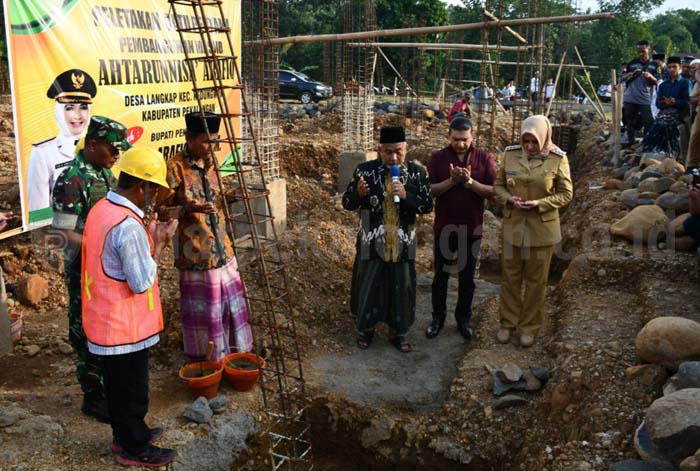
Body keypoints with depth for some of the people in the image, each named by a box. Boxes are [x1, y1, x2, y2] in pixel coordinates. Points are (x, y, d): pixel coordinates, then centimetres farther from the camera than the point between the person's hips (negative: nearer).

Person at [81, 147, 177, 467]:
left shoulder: (101, 209, 3)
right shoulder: (128, 225, -27)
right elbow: (142, 282, -23)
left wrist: (148, 237, 7)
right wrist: (158, 242, -14)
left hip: (106, 320, 9)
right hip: (125, 325, -9)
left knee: (117, 384, 23)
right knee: (132, 389, 8)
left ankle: (124, 434, 40)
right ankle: (135, 449, 24)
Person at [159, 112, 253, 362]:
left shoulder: (212, 163, 8)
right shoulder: (175, 167, -12)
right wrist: (188, 208, -29)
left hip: (221, 249, 6)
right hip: (195, 251, -6)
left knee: (230, 303, 14)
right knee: (202, 309, 5)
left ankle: (232, 353, 32)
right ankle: (206, 361, 23)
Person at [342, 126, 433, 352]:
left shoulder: (417, 172, -3)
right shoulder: (364, 170, -6)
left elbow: (427, 206, -4)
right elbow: (347, 203, -1)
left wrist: (405, 196, -20)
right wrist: (359, 193, -23)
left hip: (402, 244, 1)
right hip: (371, 243, -1)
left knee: (401, 288, 11)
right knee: (368, 286, 11)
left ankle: (398, 332, 31)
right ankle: (365, 329, 33)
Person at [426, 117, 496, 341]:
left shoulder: (484, 158, -3)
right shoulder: (438, 158, -3)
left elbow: (493, 191, -8)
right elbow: (429, 190, -8)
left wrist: (470, 182, -23)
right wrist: (451, 181, -23)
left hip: (472, 228, 0)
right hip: (444, 227, 0)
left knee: (467, 277, 12)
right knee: (441, 275, 11)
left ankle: (463, 318, 27)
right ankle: (438, 317, 26)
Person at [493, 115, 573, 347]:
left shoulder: (558, 159, -10)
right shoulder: (510, 154, -3)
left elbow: (566, 193, -3)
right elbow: (498, 185, 7)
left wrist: (539, 203, -18)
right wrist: (509, 198, -14)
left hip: (542, 228, -2)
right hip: (513, 225, 2)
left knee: (536, 280, 10)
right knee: (510, 277, 12)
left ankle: (530, 326, 26)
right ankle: (507, 322, 28)